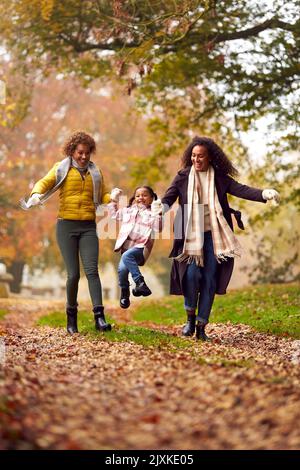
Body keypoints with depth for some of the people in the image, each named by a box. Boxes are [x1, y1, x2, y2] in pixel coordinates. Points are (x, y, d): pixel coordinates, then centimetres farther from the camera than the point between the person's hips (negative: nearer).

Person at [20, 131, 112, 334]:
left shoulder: (95, 172, 15)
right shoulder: (61, 168, 7)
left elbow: (103, 195, 10)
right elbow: (45, 182, -6)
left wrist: (113, 198, -13)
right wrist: (36, 195, -28)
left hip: (88, 227, 2)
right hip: (67, 225, -2)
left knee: (92, 270, -12)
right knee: (73, 274, -3)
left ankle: (99, 317, -18)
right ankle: (71, 317, 15)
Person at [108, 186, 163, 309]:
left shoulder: (151, 213, 6)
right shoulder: (128, 210, 22)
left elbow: (158, 229, -9)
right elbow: (114, 215, 37)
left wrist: (157, 214, -22)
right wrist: (113, 201, 28)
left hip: (141, 247, -5)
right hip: (126, 247, 5)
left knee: (127, 256, -36)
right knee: (122, 269, -18)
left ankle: (140, 283, -34)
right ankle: (124, 293, 5)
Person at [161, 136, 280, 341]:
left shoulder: (220, 177, 4)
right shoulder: (183, 177, 2)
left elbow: (241, 189, -7)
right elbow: (168, 199, -1)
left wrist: (264, 193, -25)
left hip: (213, 236, 1)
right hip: (191, 236, -1)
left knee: (210, 280, 2)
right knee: (191, 273, -15)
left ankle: (201, 326, 11)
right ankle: (190, 318, 8)